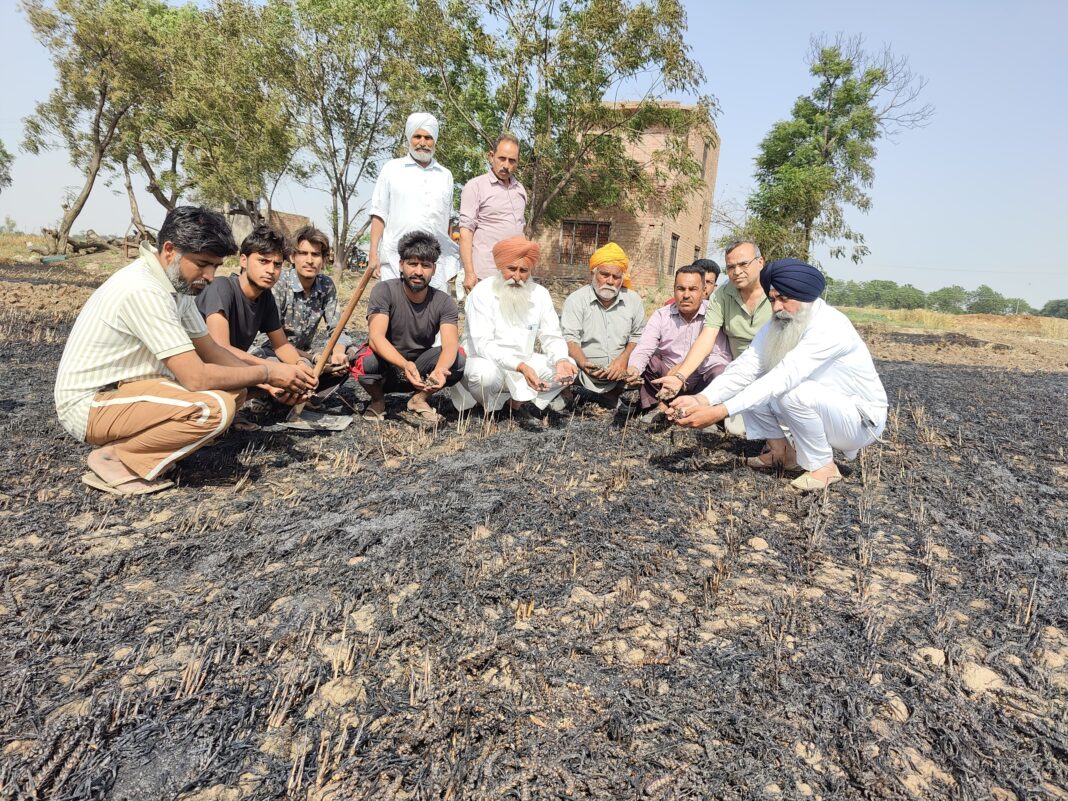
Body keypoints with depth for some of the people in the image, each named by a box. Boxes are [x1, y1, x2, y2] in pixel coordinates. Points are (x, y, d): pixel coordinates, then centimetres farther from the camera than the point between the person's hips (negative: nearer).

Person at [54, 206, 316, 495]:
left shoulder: (175, 282, 3)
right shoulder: (144, 291, -26)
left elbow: (210, 350, 7)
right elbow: (196, 377, -29)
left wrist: (265, 382, -6)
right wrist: (267, 373, -18)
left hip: (122, 388, 10)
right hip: (90, 404, -10)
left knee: (233, 390, 3)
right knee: (215, 407, -28)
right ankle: (115, 460, -9)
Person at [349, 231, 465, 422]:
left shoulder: (444, 303, -11)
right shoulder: (384, 291, -17)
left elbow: (450, 344, -26)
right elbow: (376, 337, -30)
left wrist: (440, 370, -50)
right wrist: (405, 365, -49)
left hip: (420, 370, 2)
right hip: (386, 365, -1)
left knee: (459, 359, -25)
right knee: (367, 361, -36)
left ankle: (420, 399, 2)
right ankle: (378, 401, 1)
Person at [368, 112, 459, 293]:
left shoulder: (445, 175, 18)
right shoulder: (392, 169, 10)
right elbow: (379, 215, 6)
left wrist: (450, 263, 16)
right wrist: (374, 254, -3)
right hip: (396, 260, -2)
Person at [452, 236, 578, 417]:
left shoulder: (540, 294, -1)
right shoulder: (482, 293, -16)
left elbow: (552, 337, -2)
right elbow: (483, 344, -26)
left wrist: (561, 360, -27)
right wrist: (520, 367, -41)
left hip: (524, 362, 5)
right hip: (485, 361, -5)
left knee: (569, 367, -12)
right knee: (485, 374, -39)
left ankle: (516, 400, 0)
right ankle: (490, 406, -3)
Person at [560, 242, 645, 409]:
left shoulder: (633, 300, 9)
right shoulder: (576, 300, -3)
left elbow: (637, 336, 12)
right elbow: (569, 338, -10)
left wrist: (624, 358, -7)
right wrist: (584, 364, -27)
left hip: (619, 376, 3)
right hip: (584, 376, -3)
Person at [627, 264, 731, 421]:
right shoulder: (661, 315, -2)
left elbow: (722, 356, -18)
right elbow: (644, 348, -14)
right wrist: (633, 369, -39)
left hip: (700, 382, -2)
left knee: (721, 372, -31)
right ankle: (660, 406, -6)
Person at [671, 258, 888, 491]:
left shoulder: (830, 326, -28)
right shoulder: (777, 327, -5)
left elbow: (784, 378, -40)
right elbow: (743, 369, -18)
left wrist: (721, 411, -47)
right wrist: (702, 399, -36)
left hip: (861, 420, -7)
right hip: (815, 410, 7)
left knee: (794, 391, -34)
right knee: (750, 387, -7)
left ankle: (823, 466, -13)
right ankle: (782, 451, 7)